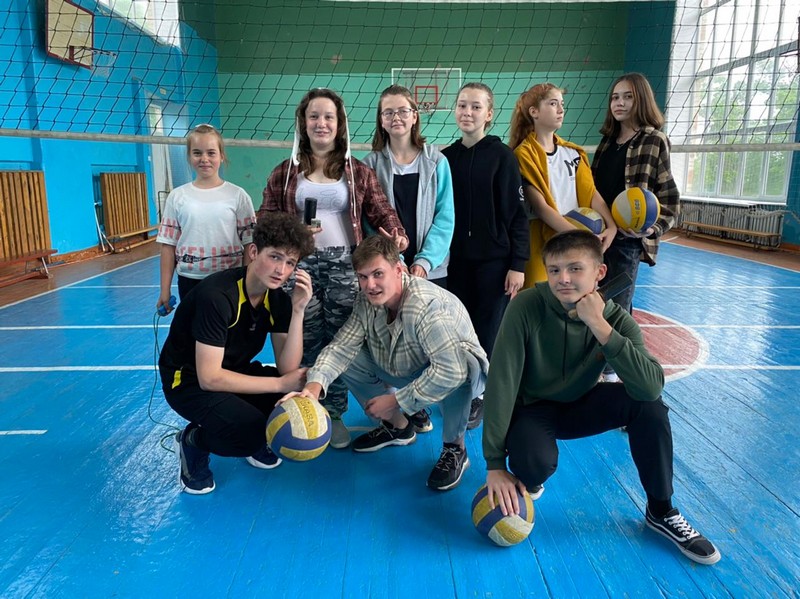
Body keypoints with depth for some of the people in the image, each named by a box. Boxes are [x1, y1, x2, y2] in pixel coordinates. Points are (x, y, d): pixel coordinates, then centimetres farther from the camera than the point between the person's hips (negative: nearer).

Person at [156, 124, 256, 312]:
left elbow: (249, 244, -1)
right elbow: (168, 245, 4)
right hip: (189, 282, 2)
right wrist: (165, 290, 2)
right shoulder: (177, 197, 2)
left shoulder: (238, 196, -2)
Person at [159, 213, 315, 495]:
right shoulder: (217, 295, -29)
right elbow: (210, 378, -30)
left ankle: (254, 441, 12)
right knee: (251, 430, -30)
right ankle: (193, 441, 2)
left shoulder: (278, 299, -9)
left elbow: (287, 369, -16)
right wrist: (279, 384, -26)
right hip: (190, 381, -6)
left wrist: (298, 310, -26)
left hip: (234, 371, 6)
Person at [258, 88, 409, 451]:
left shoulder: (358, 172, 6)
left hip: (344, 265, 0)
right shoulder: (286, 173, 7)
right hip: (301, 265, 0)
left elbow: (382, 213, 1)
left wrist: (396, 234, -21)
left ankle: (334, 414, 19)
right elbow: (266, 219, 6)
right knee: (306, 343, 3)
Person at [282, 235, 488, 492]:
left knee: (463, 366, -40)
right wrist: (314, 386, -35)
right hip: (409, 372, 6)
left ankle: (455, 449, -12)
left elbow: (451, 370, -42)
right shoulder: (366, 302, -13)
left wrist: (395, 400, -32)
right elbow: (341, 346, -15)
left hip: (463, 374, -6)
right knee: (351, 359, -8)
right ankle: (397, 426, 13)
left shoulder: (426, 306, -35)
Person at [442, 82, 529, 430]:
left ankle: (482, 396, 22)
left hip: (494, 260, -3)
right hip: (456, 259, 3)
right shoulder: (445, 158, 5)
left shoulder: (502, 156, -5)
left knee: (488, 332, 4)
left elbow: (516, 213, -6)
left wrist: (518, 264, -10)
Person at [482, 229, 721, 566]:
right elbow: (501, 382, -27)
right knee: (535, 462, -34)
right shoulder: (527, 307, -25)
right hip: (533, 410, -2)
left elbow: (652, 386, -32)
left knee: (647, 403, -23)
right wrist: (496, 463, -28)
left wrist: (600, 326, -39)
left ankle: (661, 512, -1)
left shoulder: (617, 319, -17)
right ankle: (527, 481, 7)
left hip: (581, 405, 3)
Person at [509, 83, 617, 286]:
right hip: (542, 246, -6)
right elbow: (540, 207, -15)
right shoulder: (524, 154, -8)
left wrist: (611, 226, -11)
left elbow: (590, 192, 5)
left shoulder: (573, 152, 12)